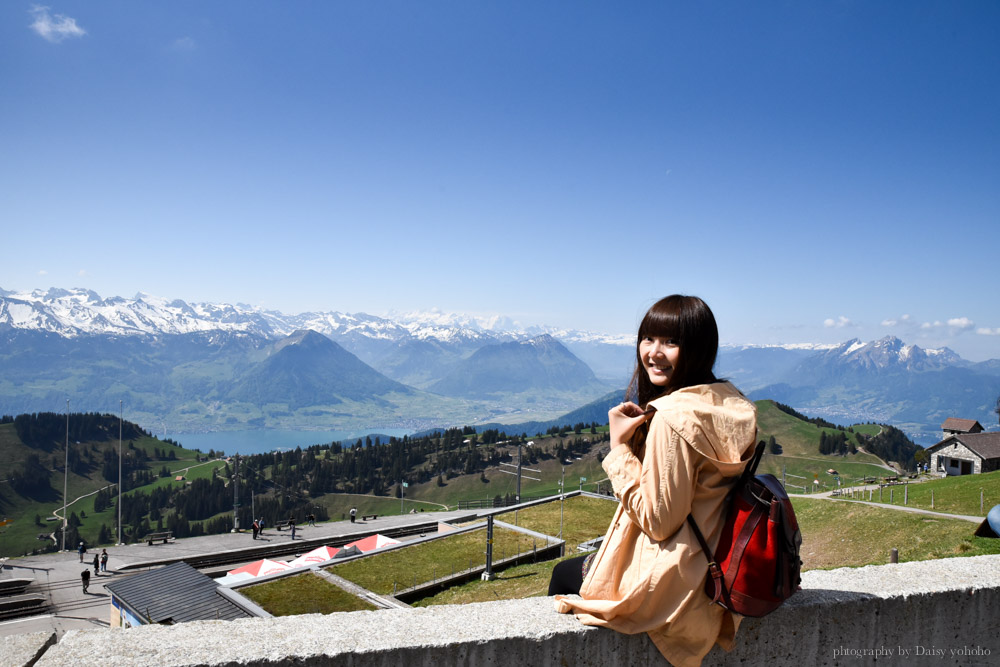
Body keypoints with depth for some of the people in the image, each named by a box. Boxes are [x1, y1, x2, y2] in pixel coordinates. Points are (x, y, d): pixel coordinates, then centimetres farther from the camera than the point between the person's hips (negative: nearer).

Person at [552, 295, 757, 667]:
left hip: (674, 583, -8)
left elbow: (658, 521, -24)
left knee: (563, 575, 19)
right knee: (584, 561, 30)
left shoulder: (674, 417, -28)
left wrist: (619, 446, -20)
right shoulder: (732, 404, -1)